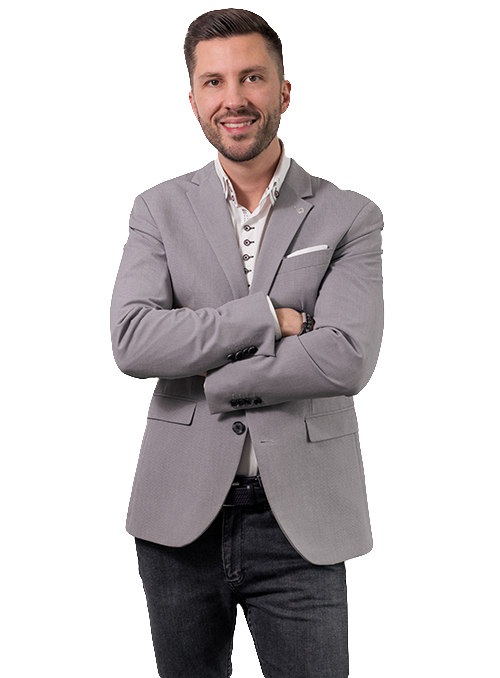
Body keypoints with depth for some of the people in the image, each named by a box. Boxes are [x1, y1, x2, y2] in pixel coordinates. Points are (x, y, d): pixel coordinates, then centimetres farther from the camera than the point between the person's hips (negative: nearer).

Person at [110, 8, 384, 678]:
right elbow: (132, 341, -12)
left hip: (300, 525, -1)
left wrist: (205, 378, -13)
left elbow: (349, 358, -15)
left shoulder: (350, 217, -1)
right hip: (181, 520, 2)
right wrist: (269, 317, -15)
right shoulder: (159, 210, 3)